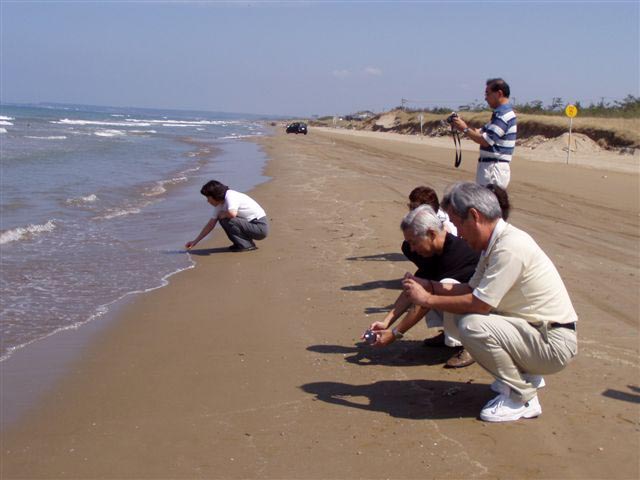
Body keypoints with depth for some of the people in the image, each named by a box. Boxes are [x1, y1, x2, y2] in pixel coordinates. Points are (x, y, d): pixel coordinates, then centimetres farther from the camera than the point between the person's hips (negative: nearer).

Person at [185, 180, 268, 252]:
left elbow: (232, 213, -38)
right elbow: (210, 225, 15)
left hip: (260, 226, -9)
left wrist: (221, 215, -14)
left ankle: (246, 245, -9)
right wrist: (195, 241, 15)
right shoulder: (219, 205, 9)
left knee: (225, 220, -20)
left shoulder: (230, 196, -18)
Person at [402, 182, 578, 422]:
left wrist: (428, 299, -15)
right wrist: (430, 286, 2)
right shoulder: (495, 243, 7)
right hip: (534, 331, 10)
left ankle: (523, 398, -8)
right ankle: (526, 375, 19)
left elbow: (479, 303, -25)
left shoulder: (509, 249, -25)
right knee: (463, 318, 12)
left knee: (472, 325, -26)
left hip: (554, 344, -10)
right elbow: (472, 288, 12)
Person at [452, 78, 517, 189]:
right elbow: (482, 132, 16)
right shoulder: (502, 113, 17)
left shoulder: (503, 115, -17)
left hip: (494, 168, -10)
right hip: (491, 167, 10)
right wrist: (463, 125, 1)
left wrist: (465, 129, -13)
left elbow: (486, 140, -23)